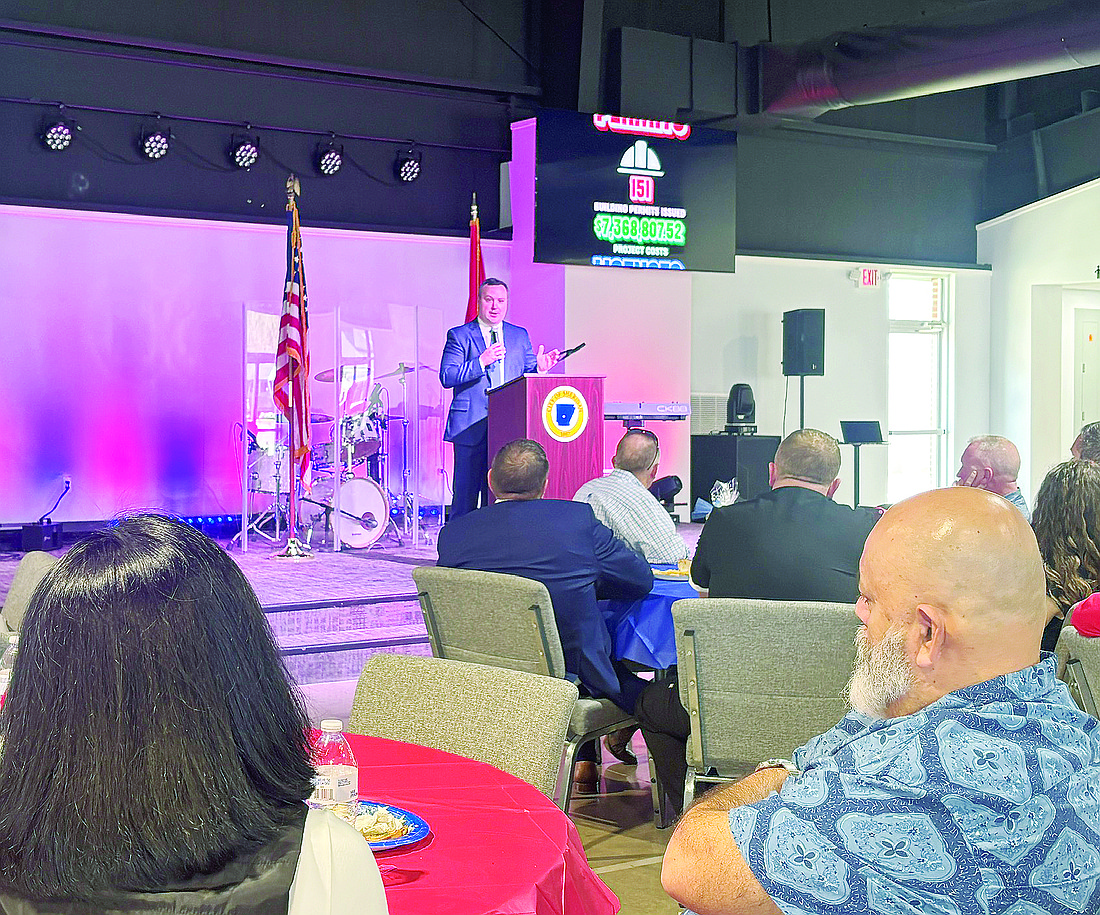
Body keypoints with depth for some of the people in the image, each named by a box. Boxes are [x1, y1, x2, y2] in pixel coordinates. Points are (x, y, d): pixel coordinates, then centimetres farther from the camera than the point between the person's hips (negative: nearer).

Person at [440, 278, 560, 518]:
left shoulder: (520, 336, 16)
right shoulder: (459, 336, 4)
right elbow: (446, 377, -8)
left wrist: (539, 368, -8)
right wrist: (481, 361, -19)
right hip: (471, 426, -3)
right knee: (465, 496, -3)